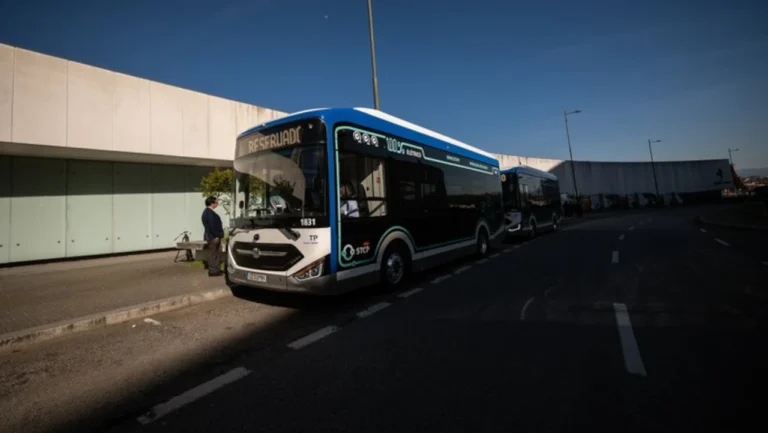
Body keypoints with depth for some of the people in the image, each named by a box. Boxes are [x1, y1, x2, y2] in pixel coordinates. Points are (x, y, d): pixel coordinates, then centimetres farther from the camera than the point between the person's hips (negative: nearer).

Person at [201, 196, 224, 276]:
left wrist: (218, 235, 20)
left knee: (214, 254, 15)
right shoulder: (209, 213, -18)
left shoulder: (208, 212, 16)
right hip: (213, 237, -11)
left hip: (212, 236, 11)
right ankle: (213, 271, 1)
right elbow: (213, 226, -23)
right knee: (213, 254, -4)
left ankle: (216, 269, 21)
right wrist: (217, 236, -18)